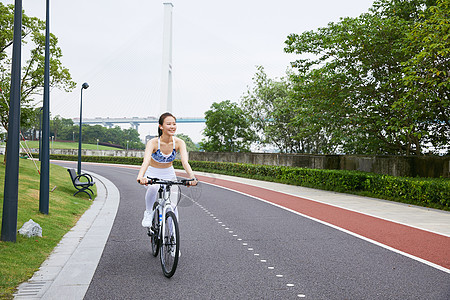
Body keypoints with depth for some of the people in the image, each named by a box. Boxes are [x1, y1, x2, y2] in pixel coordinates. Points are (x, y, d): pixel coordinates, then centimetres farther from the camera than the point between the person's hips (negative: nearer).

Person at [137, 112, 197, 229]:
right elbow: (146, 161, -42)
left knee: (173, 205, -6)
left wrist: (192, 177, -51)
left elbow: (185, 162, -32)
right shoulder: (153, 142, -27)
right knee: (153, 188, -36)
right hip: (152, 173, -2)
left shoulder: (179, 143, -20)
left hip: (169, 173, 3)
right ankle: (148, 213, -9)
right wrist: (140, 177, -62)